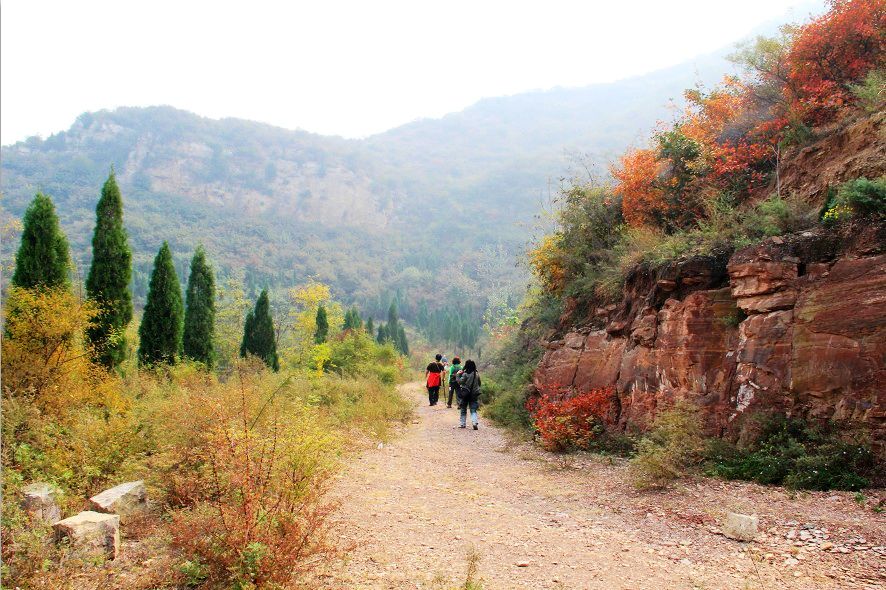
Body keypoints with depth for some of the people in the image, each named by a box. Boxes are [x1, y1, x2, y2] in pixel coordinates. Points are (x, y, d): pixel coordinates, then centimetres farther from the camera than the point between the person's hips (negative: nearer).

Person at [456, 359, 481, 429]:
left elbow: (460, 382, -13)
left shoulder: (465, 374, -14)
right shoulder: (477, 374, 1)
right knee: (473, 410, 6)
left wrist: (459, 375, -5)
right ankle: (475, 422, -15)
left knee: (463, 410, 12)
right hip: (474, 394, 3)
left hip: (465, 394, -3)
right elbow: (479, 383, 11)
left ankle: (462, 424, 17)